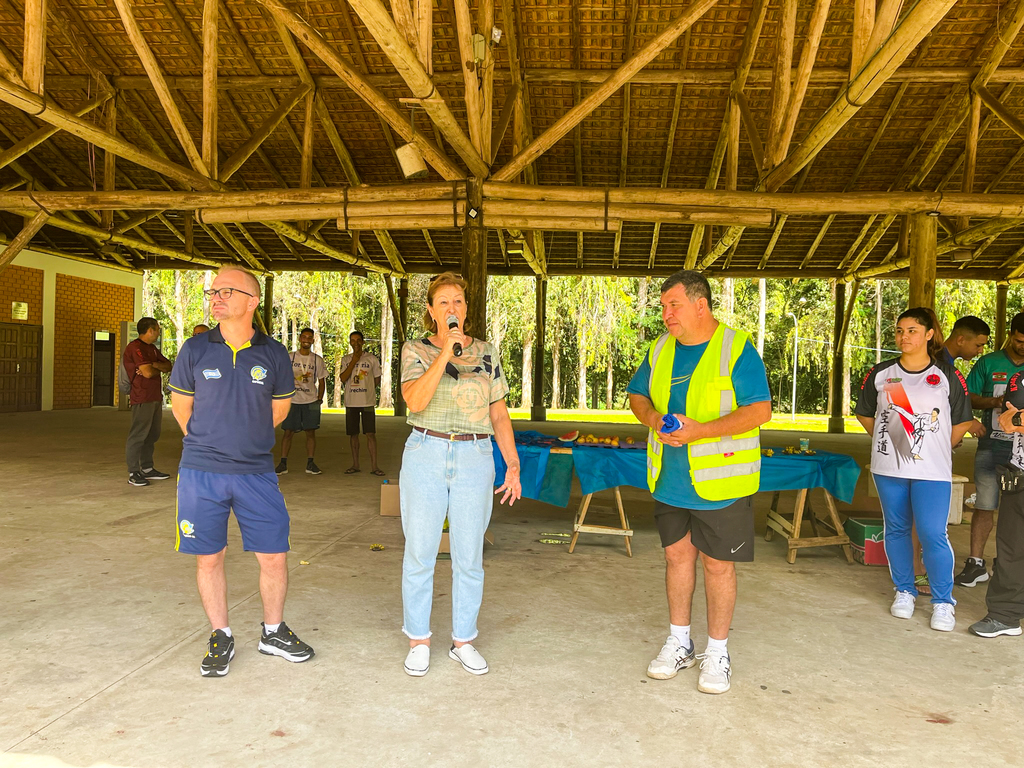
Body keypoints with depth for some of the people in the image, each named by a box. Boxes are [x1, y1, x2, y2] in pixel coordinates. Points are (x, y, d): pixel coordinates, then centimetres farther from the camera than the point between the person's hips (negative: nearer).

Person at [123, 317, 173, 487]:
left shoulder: (152, 349, 20)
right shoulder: (135, 347, -11)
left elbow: (168, 366, 10)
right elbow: (148, 372, -20)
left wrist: (153, 365, -10)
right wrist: (158, 369, 2)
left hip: (155, 398, 10)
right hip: (142, 398, -10)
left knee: (152, 435, 13)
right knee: (138, 435, -8)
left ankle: (147, 468, 21)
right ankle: (133, 473, -6)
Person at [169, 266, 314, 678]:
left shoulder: (274, 354, -2)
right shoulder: (195, 350, -2)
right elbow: (181, 405, 12)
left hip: (256, 472, 0)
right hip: (201, 473, 0)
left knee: (274, 556, 4)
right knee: (209, 557, 8)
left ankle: (273, 632, 26)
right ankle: (221, 639, 26)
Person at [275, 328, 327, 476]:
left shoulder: (317, 360, 7)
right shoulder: (290, 357, 6)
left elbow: (321, 381, 10)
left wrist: (319, 398, 0)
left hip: (311, 401, 1)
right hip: (292, 401, 0)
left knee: (310, 432, 0)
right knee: (288, 432, 0)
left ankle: (310, 463, 7)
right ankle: (283, 463, 5)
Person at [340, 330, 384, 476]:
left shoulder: (372, 359, 4)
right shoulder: (346, 360, 9)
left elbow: (377, 380, 11)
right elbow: (343, 378, -6)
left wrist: (366, 388, 4)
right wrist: (354, 361, -10)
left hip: (368, 402, -2)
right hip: (351, 402, 2)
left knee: (371, 433, -5)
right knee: (353, 434, 7)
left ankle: (374, 466, -2)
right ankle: (355, 464, 17)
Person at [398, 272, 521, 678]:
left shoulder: (486, 352, 8)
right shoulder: (416, 350, 1)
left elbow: (499, 414, 10)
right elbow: (415, 401, -16)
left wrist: (513, 465, 6)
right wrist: (445, 351, -19)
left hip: (475, 459, 2)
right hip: (425, 456, -1)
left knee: (469, 557, 7)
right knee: (419, 553, 5)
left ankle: (463, 641, 23)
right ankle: (418, 641, 22)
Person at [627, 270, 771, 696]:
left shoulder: (736, 348, -11)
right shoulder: (661, 349, 8)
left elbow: (760, 410, -16)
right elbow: (637, 394, 18)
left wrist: (699, 430, -24)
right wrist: (652, 417, -5)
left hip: (719, 481, -5)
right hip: (670, 480, 5)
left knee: (717, 564, 4)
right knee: (677, 555, 14)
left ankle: (718, 653, 21)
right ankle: (679, 643, 30)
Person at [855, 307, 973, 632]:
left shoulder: (948, 376, -1)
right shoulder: (880, 374, 4)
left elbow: (961, 422, 7)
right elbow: (865, 414, 15)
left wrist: (939, 449, 6)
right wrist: (887, 440, 10)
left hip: (932, 471, -3)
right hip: (888, 468, 3)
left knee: (933, 535, -7)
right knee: (896, 530, 11)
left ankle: (943, 602, 10)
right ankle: (904, 591, 28)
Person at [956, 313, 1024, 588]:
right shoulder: (988, 363, 4)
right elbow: (967, 398, 2)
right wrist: (993, 402, -16)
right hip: (991, 446, 0)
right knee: (984, 505, 2)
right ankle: (976, 563, 11)